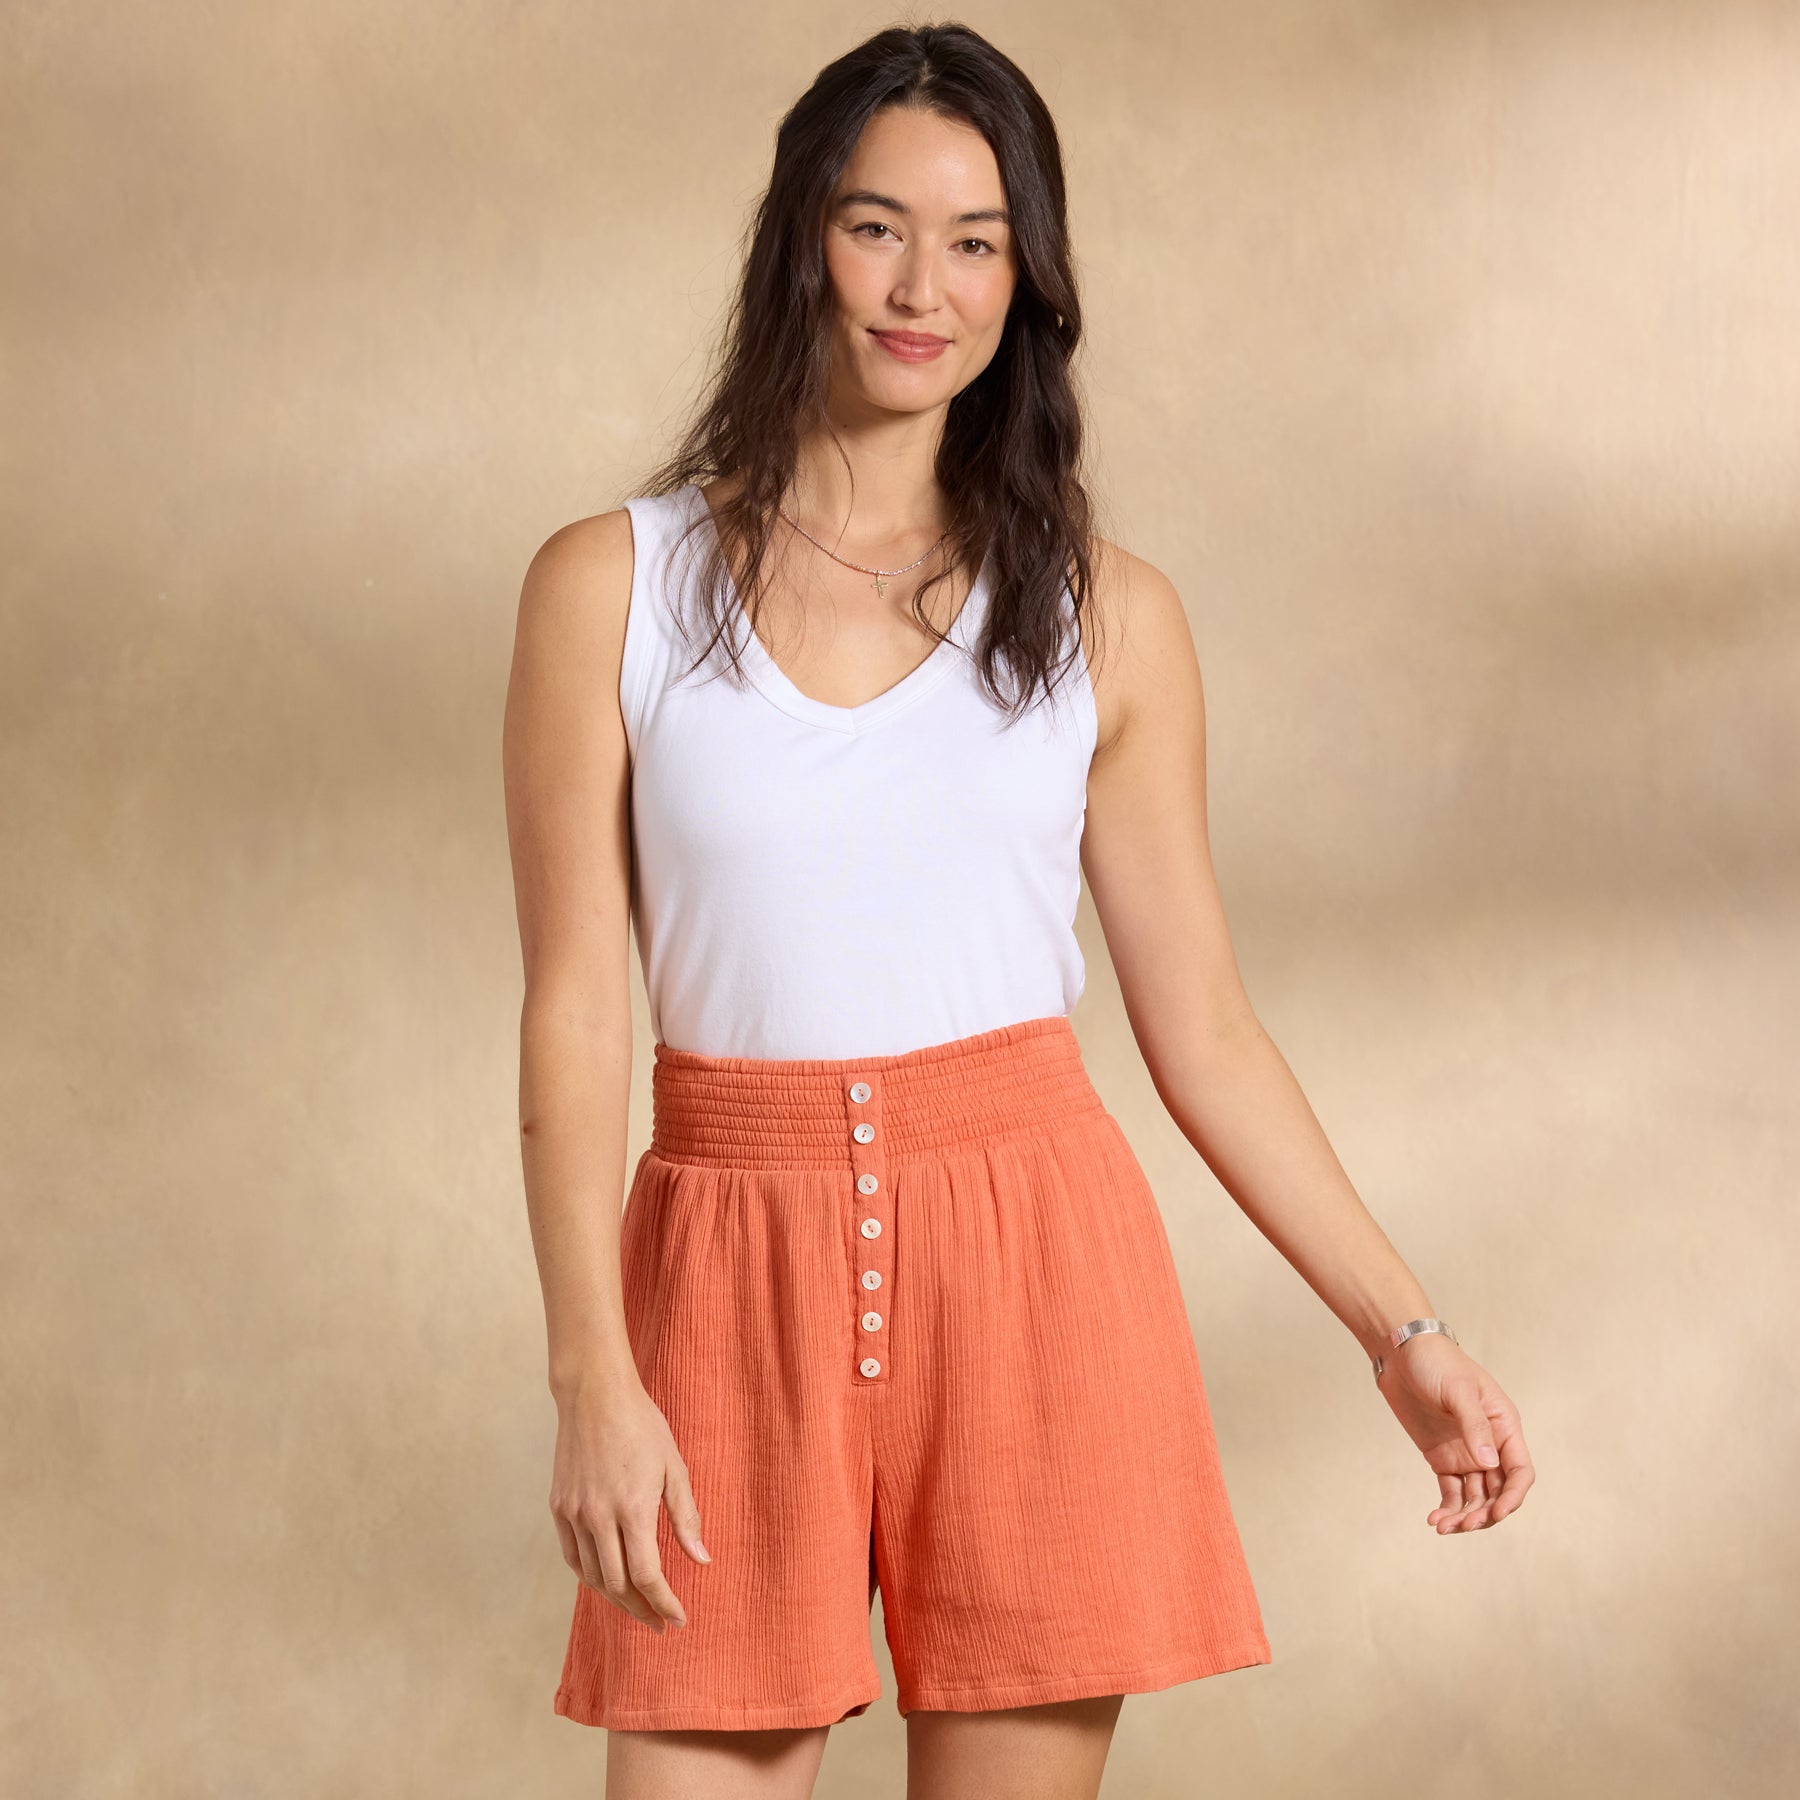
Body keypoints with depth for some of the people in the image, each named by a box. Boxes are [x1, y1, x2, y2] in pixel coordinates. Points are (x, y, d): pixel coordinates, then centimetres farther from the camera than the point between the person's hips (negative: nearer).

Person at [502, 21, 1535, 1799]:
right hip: (743, 1269, -1)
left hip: (1031, 1254, 1)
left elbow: (1204, 1033, 9)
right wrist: (593, 1374, -9)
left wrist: (1405, 1333, 7)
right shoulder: (611, 586, 2)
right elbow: (574, 1012, -1)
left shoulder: (1105, 617, 6)